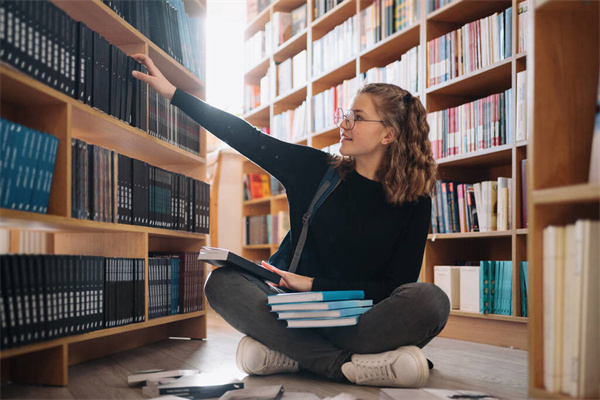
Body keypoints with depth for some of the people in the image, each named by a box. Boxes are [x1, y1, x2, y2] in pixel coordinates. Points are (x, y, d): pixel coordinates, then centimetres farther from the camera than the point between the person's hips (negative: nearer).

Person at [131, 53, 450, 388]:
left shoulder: (415, 202, -2)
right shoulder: (317, 170, 5)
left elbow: (396, 286, -5)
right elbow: (249, 138, 6)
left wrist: (315, 285, -12)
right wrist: (173, 93, 7)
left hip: (363, 319, -2)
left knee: (431, 300, -32)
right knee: (224, 283, -22)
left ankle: (289, 352, -27)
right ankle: (349, 365, -29)